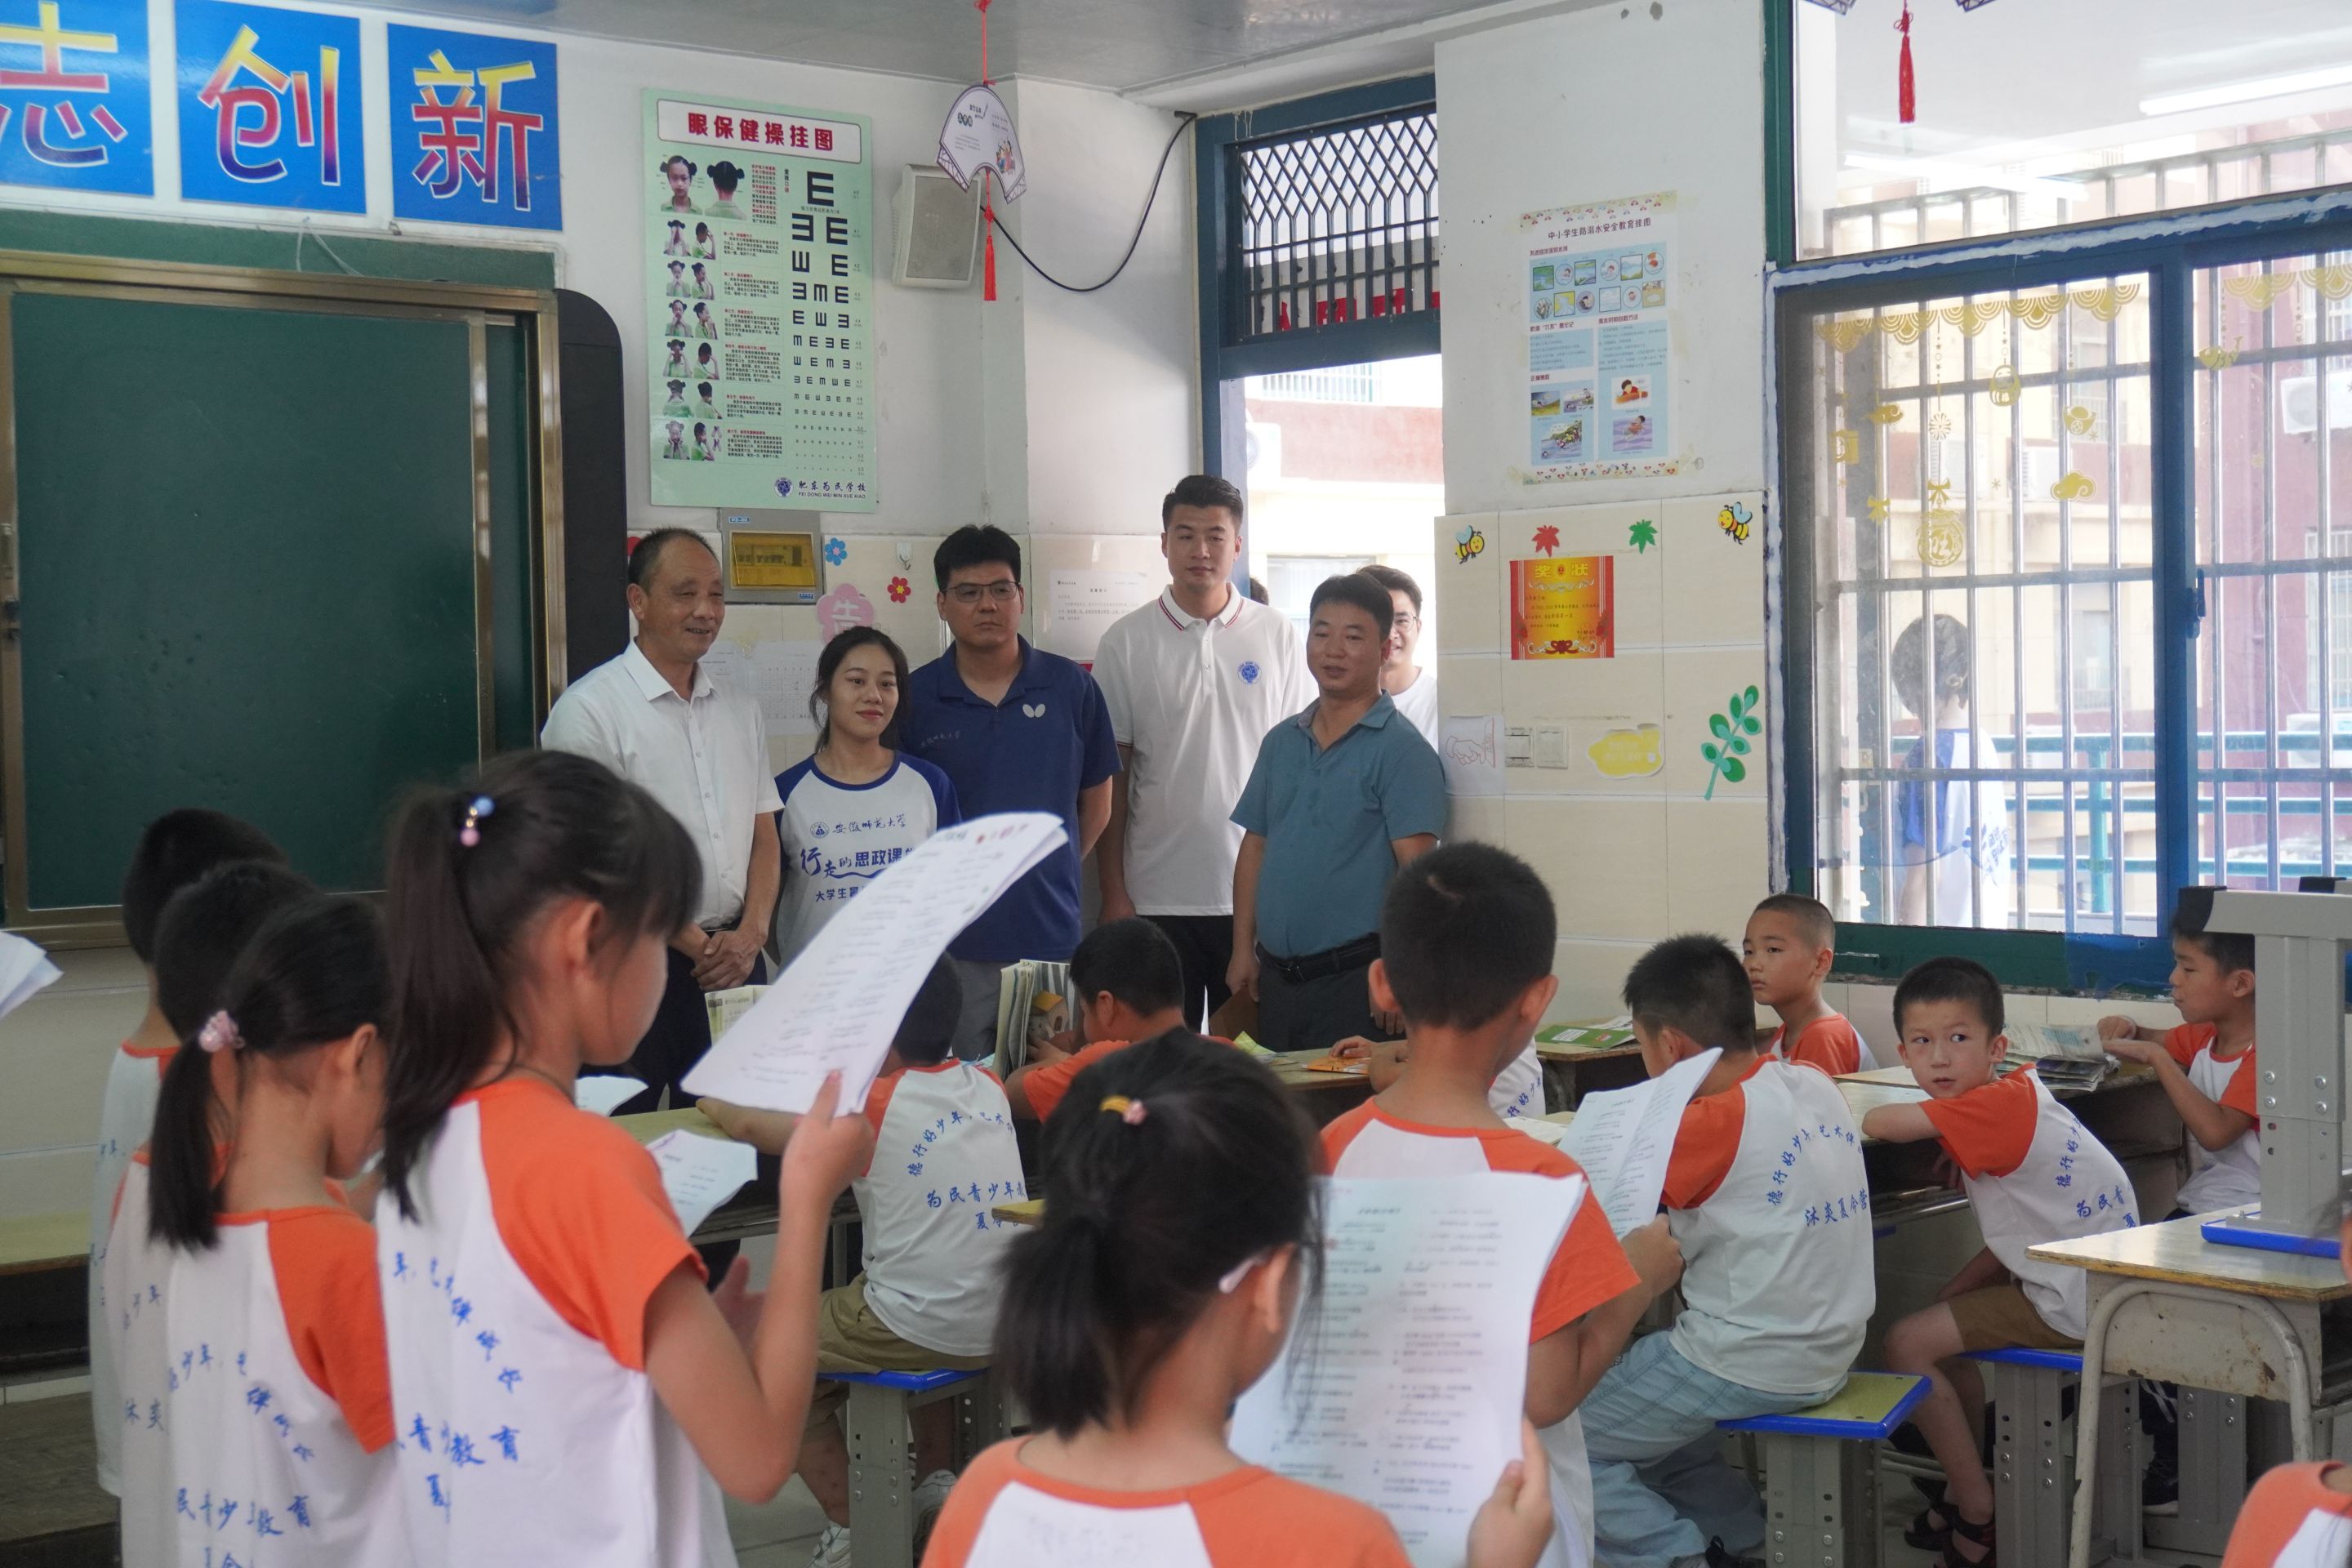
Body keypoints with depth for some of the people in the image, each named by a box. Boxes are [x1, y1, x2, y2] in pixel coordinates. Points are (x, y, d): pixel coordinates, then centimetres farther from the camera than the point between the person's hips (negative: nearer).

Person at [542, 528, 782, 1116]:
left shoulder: (740, 710, 14)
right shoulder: (590, 709, -6)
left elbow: (764, 836, 14)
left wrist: (750, 933, -4)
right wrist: (697, 945, -10)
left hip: (736, 958, 6)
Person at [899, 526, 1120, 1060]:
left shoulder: (1072, 688, 4)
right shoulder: (913, 696, 1)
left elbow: (1096, 801, 12)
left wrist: (1053, 872, 9)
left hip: (1051, 934, 1)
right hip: (950, 943, -1)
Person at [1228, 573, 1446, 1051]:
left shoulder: (1402, 750, -7)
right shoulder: (1280, 743, 13)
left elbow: (1416, 868, -13)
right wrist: (1243, 950, 9)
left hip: (1355, 976, -6)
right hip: (1276, 973, 6)